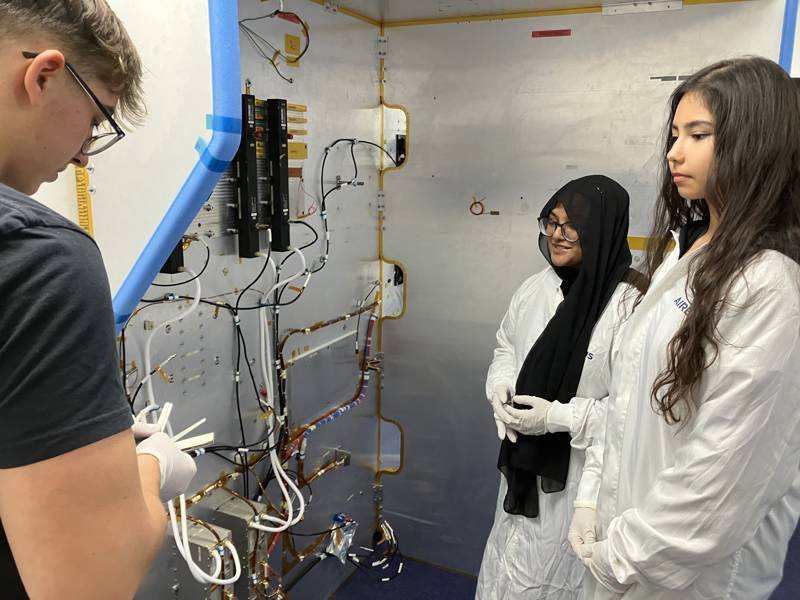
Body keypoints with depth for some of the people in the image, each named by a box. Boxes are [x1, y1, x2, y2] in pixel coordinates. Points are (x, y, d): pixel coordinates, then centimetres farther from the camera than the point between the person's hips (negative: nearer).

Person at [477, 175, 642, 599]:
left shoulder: (630, 305, -22)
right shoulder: (537, 287, 0)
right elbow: (505, 347, 15)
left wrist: (559, 416, -23)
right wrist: (501, 388, -4)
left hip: (583, 473, -6)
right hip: (524, 461, 6)